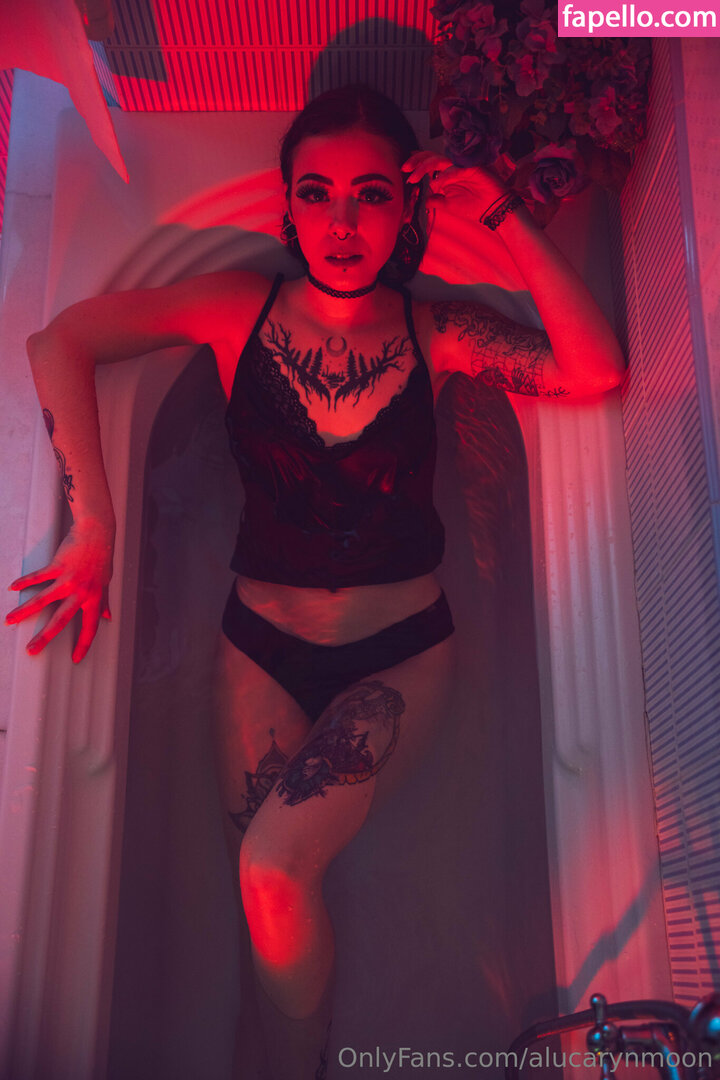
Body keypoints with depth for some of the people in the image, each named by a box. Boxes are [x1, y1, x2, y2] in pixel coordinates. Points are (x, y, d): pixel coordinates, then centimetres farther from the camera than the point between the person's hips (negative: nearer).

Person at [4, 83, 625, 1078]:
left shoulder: (436, 334, -7)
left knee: (274, 866, -17)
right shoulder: (241, 308, -6)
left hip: (402, 654, -1)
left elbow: (596, 370, -20)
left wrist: (503, 214, -20)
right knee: (263, 902, 3)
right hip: (263, 647, 2)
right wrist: (93, 524, -20)